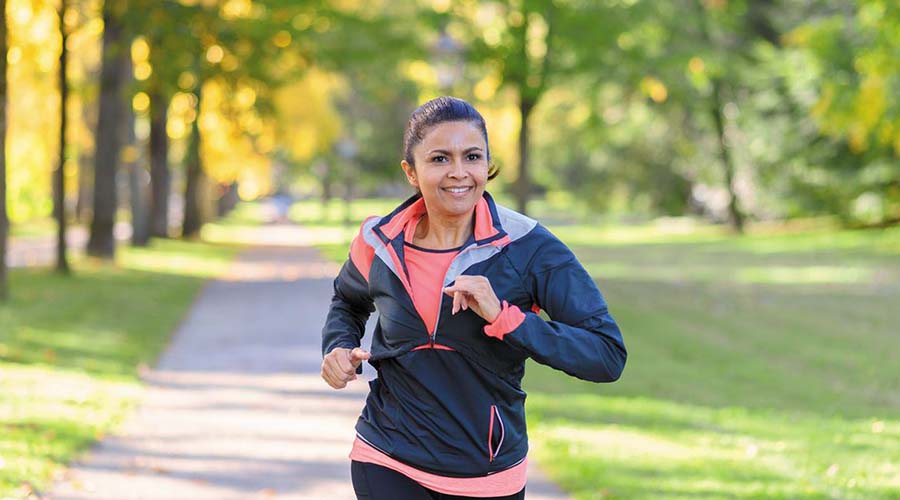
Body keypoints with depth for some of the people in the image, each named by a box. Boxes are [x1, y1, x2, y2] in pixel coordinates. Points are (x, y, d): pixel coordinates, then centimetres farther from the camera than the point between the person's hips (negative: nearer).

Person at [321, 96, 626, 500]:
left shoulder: (529, 249, -12)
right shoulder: (379, 246, -3)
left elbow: (608, 356, -18)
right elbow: (348, 302, 22)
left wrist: (502, 316, -26)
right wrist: (339, 349, 1)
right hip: (388, 466, 1)